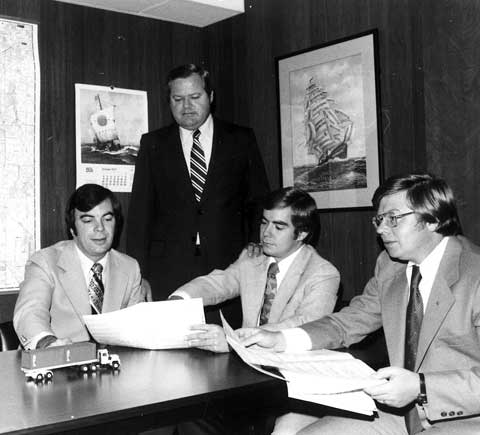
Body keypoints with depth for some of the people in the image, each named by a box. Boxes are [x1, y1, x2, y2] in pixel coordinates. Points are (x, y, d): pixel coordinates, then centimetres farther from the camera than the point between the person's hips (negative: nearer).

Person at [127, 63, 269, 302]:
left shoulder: (241, 140, 8)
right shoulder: (153, 144, 10)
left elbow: (258, 205, 8)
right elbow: (140, 212, 8)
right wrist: (137, 273, 0)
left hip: (228, 268, 0)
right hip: (166, 274, 0)